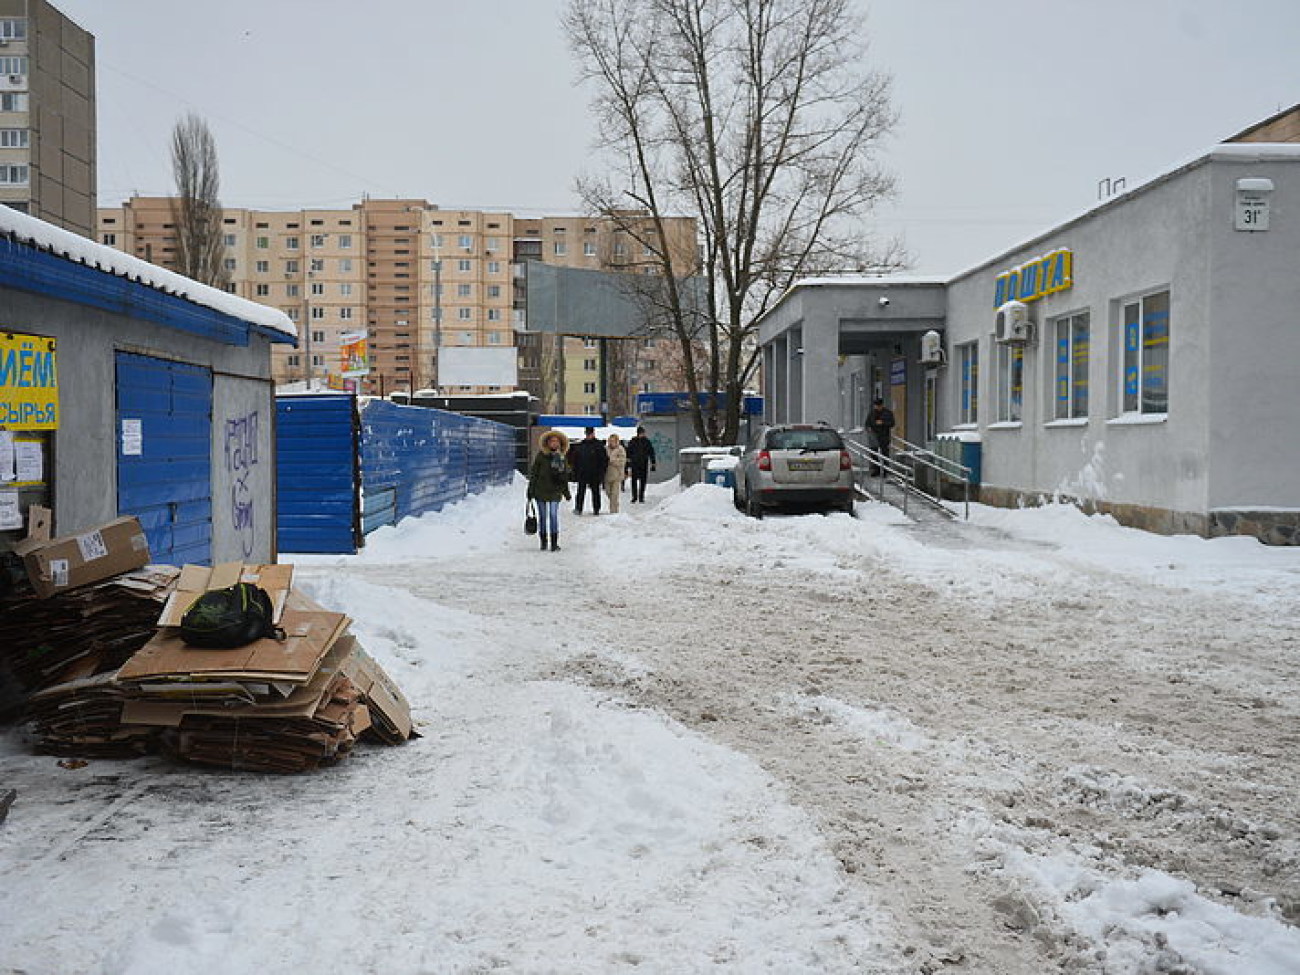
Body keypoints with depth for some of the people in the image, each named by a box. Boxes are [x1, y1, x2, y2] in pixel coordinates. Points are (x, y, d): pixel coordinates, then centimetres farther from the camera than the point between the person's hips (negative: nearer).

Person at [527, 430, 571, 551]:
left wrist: (566, 492, 16)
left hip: (555, 492, 1)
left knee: (554, 516, -7)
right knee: (542, 516, 7)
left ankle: (554, 543, -2)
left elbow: (564, 477, 15)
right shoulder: (541, 456, -3)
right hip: (540, 491, -1)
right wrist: (530, 491, -3)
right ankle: (543, 542, 18)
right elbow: (533, 473, -1)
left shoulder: (562, 458, 6)